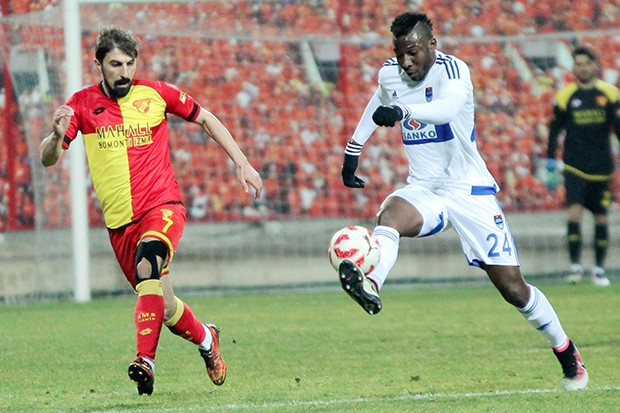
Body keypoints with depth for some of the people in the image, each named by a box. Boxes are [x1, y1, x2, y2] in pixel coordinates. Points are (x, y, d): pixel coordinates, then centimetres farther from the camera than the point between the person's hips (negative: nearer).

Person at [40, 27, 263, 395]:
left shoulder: (156, 94, 0)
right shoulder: (83, 104, 1)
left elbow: (205, 119, 15)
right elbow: (48, 159, -2)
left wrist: (242, 164, 10)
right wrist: (57, 136, -25)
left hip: (163, 206, -3)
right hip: (119, 222, 3)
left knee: (148, 262, -34)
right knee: (164, 309, 7)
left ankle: (146, 361, -40)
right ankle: (206, 339, 39)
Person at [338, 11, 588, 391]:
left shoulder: (452, 70, -19)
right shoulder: (389, 73, 1)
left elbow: (449, 107, -43)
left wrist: (403, 111, -59)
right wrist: (353, 148, 27)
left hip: (470, 191, -4)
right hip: (423, 190, 4)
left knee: (513, 288, -2)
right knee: (390, 216, -34)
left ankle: (567, 352, 18)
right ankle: (369, 285, -60)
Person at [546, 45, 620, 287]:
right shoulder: (565, 96, 1)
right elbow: (555, 129, 7)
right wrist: (551, 160, 4)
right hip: (574, 167, -1)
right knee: (574, 213, -16)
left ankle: (599, 269, 17)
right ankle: (575, 267, -10)